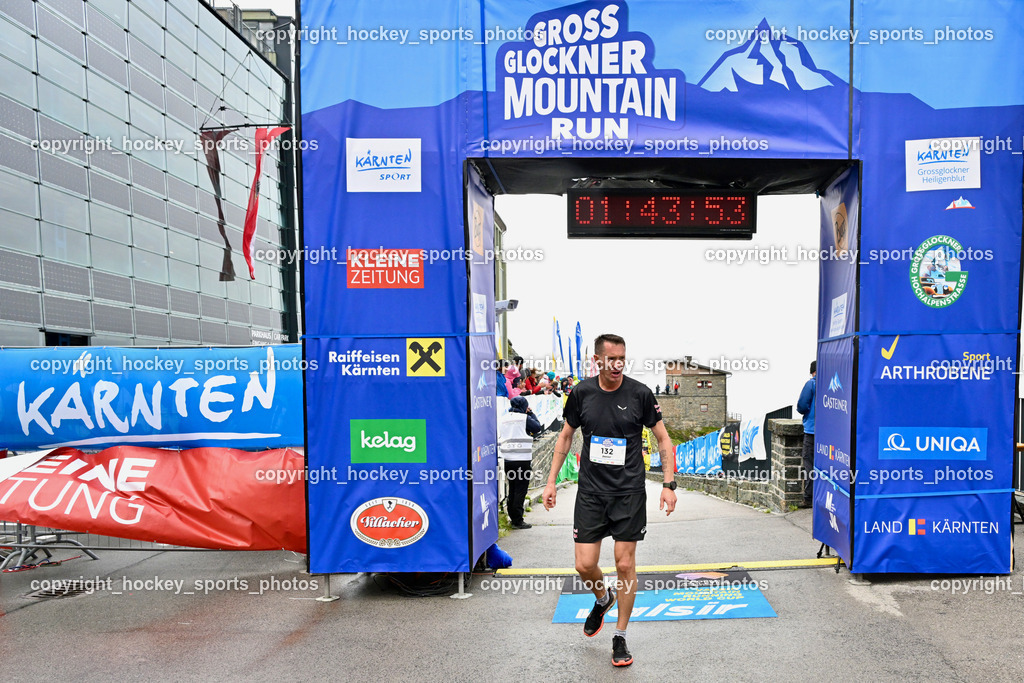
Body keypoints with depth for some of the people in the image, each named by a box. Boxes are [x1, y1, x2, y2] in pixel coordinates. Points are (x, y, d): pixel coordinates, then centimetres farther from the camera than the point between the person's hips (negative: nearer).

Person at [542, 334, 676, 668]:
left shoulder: (639, 393, -7)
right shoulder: (582, 392, -2)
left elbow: (663, 439, 1)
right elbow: (566, 436, 10)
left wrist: (669, 484, -6)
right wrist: (551, 482, 8)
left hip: (629, 492, -1)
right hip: (591, 490, 2)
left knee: (625, 564, 2)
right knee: (585, 565, -2)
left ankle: (620, 638, 21)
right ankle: (603, 599, 34)